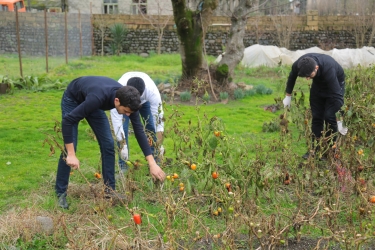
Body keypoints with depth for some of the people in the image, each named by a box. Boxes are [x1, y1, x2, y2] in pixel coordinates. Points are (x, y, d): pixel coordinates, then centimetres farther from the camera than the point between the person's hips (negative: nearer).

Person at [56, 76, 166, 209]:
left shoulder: (127, 99, -28)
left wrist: (152, 163, -23)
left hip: (91, 103, 5)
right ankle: (61, 193, 3)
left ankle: (110, 190, 8)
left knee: (108, 144, -3)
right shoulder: (98, 98, -45)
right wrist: (71, 154, -38)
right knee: (69, 148, -13)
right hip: (72, 100, -5)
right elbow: (67, 121, -38)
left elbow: (139, 129, -20)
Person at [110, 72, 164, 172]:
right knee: (122, 129, -16)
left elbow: (158, 117, -38)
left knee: (152, 128, -10)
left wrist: (159, 145, -40)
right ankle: (123, 166, -5)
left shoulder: (152, 90, -42)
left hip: (145, 100, 1)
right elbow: (116, 119, -42)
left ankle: (155, 162, 4)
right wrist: (123, 146, -43)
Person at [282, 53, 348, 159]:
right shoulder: (299, 64, -30)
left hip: (335, 84, -4)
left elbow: (337, 95, -40)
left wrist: (339, 121, -38)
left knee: (329, 116, -14)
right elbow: (292, 77, -4)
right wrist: (288, 96, 5)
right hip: (318, 84, 5)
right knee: (316, 116, 1)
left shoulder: (328, 69, -44)